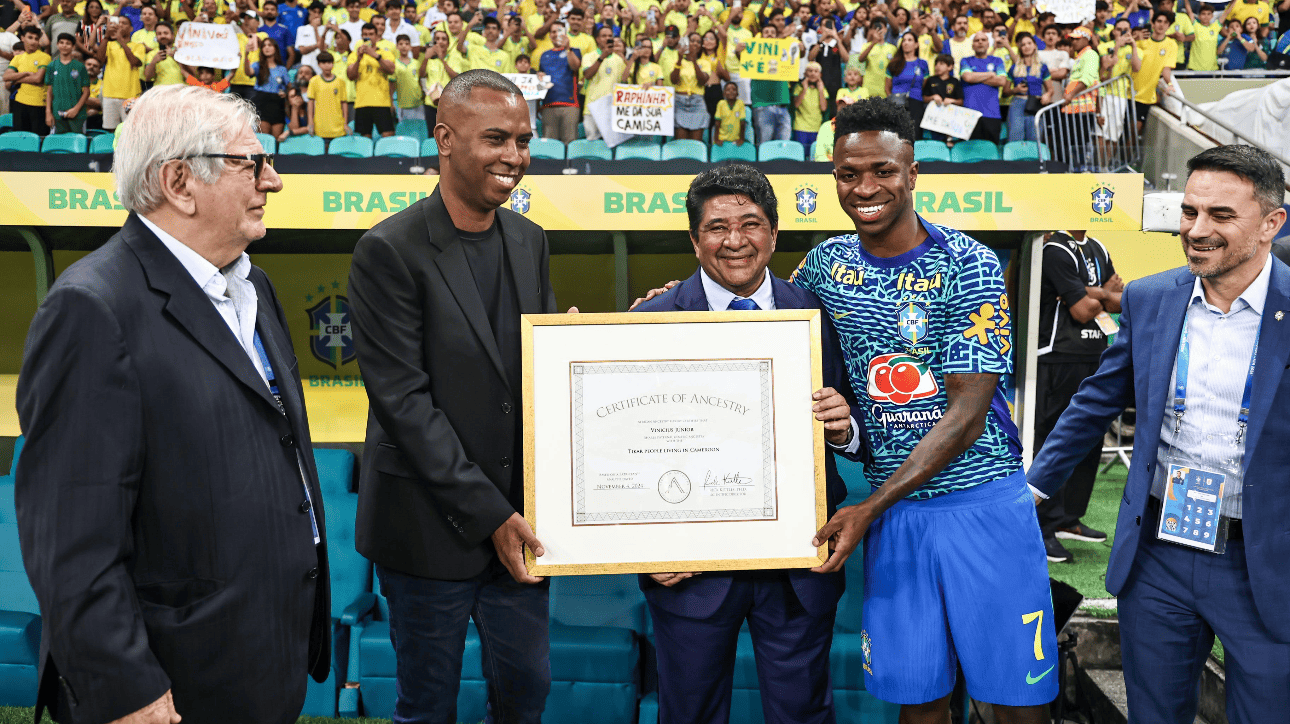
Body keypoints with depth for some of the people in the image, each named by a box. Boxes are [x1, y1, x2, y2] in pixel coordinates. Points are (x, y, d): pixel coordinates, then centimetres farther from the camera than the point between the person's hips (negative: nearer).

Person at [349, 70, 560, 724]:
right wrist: (487, 515, -17)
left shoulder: (530, 242, 6)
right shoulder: (389, 251, -14)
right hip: (431, 525, -5)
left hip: (519, 516, 5)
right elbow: (402, 400, -17)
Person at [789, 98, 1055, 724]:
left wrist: (867, 510, -17)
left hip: (983, 497, -3)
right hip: (892, 508, 3)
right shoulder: (825, 264, 4)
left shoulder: (968, 266, -10)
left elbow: (967, 413, -14)